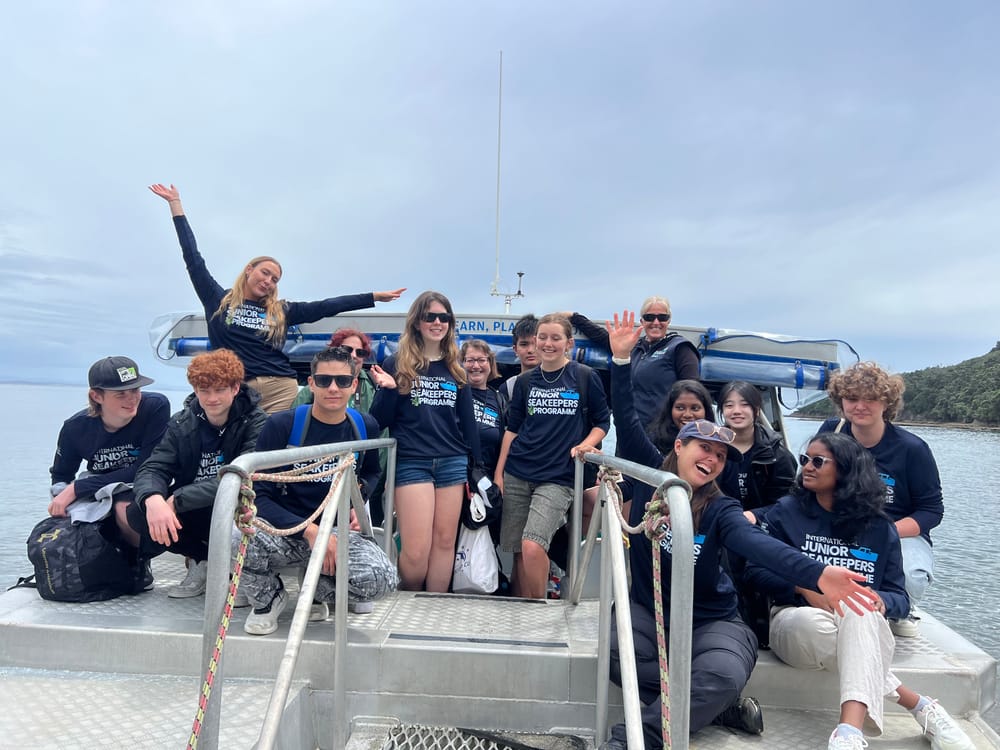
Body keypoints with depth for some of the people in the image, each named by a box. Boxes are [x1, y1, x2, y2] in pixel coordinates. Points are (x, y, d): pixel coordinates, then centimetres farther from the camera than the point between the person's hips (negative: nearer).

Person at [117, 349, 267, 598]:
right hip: (190, 513, 5)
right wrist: (153, 498, -35)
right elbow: (153, 468, -11)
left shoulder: (256, 424, -15)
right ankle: (202, 558, 2)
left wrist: (177, 500, -29)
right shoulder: (182, 424, 0)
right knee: (129, 512, -15)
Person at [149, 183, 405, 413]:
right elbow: (193, 259, 10)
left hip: (280, 388, 2)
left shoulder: (281, 311, 13)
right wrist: (176, 205, 13)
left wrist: (375, 297, 11)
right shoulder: (218, 300, 9)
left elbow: (326, 307, 12)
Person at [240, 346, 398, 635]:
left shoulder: (366, 427, 1)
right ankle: (269, 598, 1)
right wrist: (308, 529, -25)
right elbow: (258, 496, -13)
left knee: (382, 578, -29)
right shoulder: (280, 425, -9)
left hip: (339, 530, 2)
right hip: (285, 528, -1)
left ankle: (320, 588, 8)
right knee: (238, 541, -36)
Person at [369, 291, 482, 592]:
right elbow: (381, 421, 1)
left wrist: (477, 467, 10)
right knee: (416, 550, -7)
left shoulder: (455, 369, 12)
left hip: (453, 463, 4)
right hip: (412, 463, -4)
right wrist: (388, 390, -17)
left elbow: (467, 421, 14)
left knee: (445, 541, 6)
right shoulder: (397, 364, 1)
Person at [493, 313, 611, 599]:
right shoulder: (526, 381, 11)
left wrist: (584, 445, -11)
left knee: (532, 547, -18)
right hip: (517, 475, 4)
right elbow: (512, 428, 14)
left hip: (558, 477, -3)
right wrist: (498, 473, 9)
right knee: (517, 552, 4)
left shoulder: (585, 377, 1)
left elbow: (602, 422, 8)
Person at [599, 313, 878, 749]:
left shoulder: (721, 511, -10)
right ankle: (714, 707, -9)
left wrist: (816, 574, -49)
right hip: (647, 610, 2)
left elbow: (758, 544, -29)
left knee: (723, 677, -33)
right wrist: (621, 359, -20)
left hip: (711, 622, -2)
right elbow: (627, 421, -10)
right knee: (615, 652, -29)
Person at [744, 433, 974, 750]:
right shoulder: (786, 511, 5)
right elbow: (756, 569, 0)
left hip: (863, 629, 0)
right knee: (806, 622, -38)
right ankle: (917, 705, -22)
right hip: (797, 622, 0)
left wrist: (879, 600, -18)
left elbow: (899, 597, 6)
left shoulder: (879, 527, 9)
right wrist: (806, 587, -17)